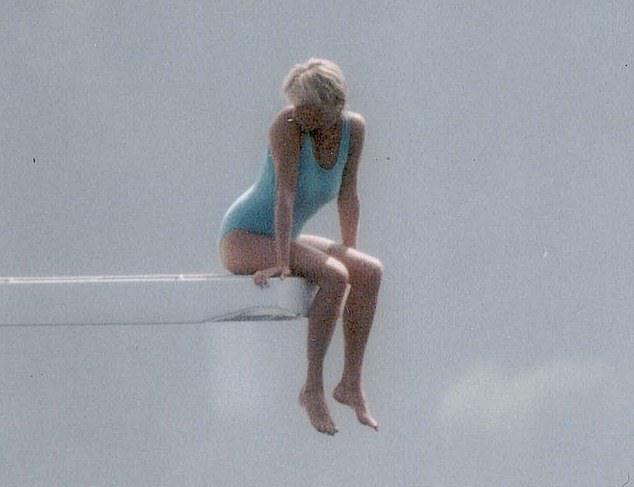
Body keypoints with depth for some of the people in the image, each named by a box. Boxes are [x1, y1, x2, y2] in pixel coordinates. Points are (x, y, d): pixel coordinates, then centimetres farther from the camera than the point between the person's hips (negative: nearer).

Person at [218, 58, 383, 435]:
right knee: (334, 276, -28)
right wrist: (282, 262, -31)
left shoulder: (353, 128, -3)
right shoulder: (288, 125, -21)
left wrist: (350, 254, 5)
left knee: (371, 271, -13)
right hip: (244, 238, -7)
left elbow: (348, 195, 6)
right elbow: (286, 193, -27)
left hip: (283, 239, 7)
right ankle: (313, 388, -24)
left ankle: (352, 383, -11)